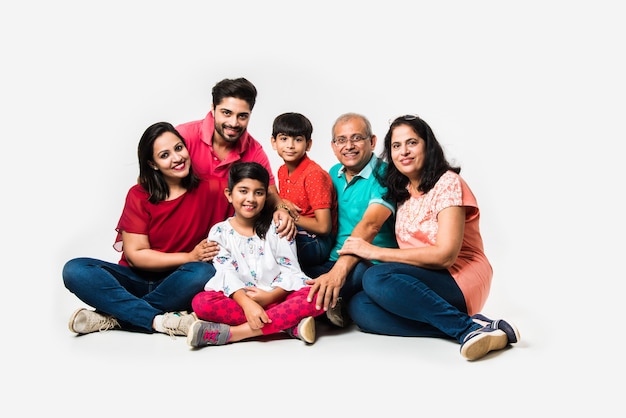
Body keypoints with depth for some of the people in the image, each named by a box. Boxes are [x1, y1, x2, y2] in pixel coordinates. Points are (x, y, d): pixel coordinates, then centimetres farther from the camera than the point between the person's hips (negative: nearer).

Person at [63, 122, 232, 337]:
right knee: (75, 270, -23)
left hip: (178, 284, -1)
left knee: (203, 273, -36)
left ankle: (113, 316, -25)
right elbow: (135, 254, -7)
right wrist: (189, 257, -17)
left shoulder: (211, 189, -6)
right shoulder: (139, 196, -3)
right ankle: (159, 320, -32)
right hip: (138, 280, 2)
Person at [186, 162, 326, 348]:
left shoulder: (277, 227, 5)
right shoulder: (219, 232, 4)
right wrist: (247, 304, -27)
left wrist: (271, 296, -20)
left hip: (277, 297, 0)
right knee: (201, 302, -29)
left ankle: (232, 332, -32)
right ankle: (289, 323, -30)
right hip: (240, 299, 0)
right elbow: (227, 273, -10)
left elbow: (290, 270, -2)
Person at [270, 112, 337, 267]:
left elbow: (324, 227, -20)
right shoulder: (282, 171, 7)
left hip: (316, 243, -8)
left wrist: (291, 216, -13)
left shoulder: (314, 174, -17)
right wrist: (280, 204, -6)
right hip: (292, 232, 8)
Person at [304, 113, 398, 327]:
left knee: (360, 272, -39)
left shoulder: (384, 176, -12)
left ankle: (328, 303, -12)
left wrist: (338, 271, -41)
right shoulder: (334, 173, 12)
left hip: (374, 266, -5)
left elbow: (369, 226, -27)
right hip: (334, 261, 5)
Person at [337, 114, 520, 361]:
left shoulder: (448, 183, -8)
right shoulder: (402, 191, 15)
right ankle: (470, 329, -22)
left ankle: (469, 327, -26)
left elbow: (445, 255, -18)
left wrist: (375, 252, -17)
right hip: (423, 281, 7)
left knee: (376, 278, -30)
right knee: (358, 308, -20)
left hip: (460, 283, -7)